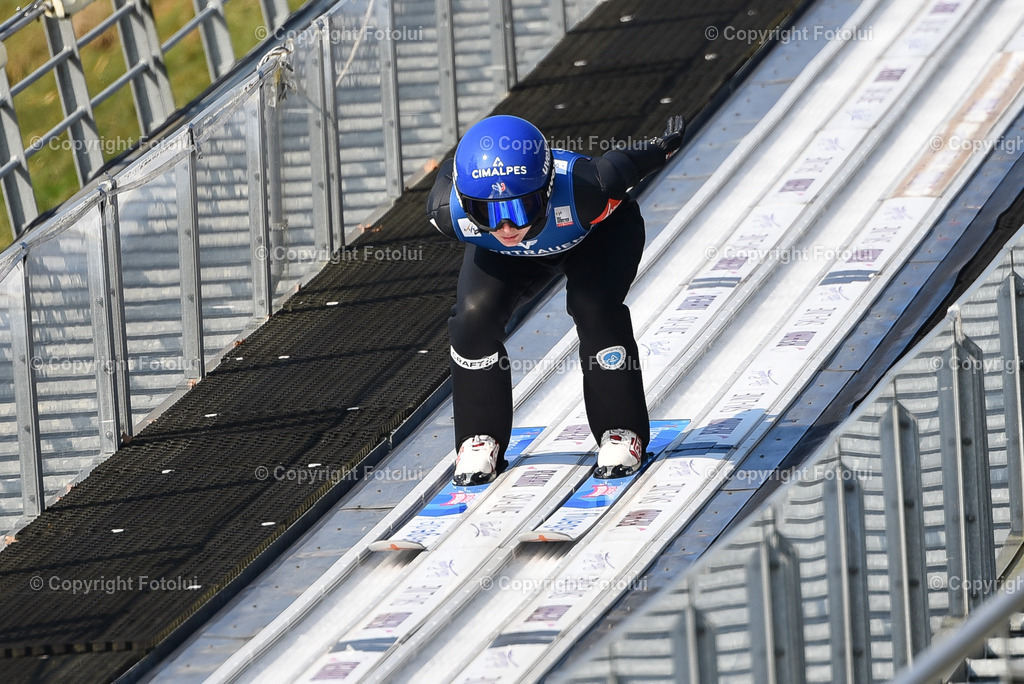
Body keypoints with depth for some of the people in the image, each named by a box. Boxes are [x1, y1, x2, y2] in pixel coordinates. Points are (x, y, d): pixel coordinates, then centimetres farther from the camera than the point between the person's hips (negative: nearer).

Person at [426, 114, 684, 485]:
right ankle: (480, 439, 3)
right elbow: (448, 174, -14)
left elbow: (620, 165, -24)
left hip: (598, 232, -2)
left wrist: (664, 146, -2)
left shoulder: (585, 191, -47)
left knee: (594, 308, -25)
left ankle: (621, 432, -4)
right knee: (474, 316, -18)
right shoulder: (449, 213, -40)